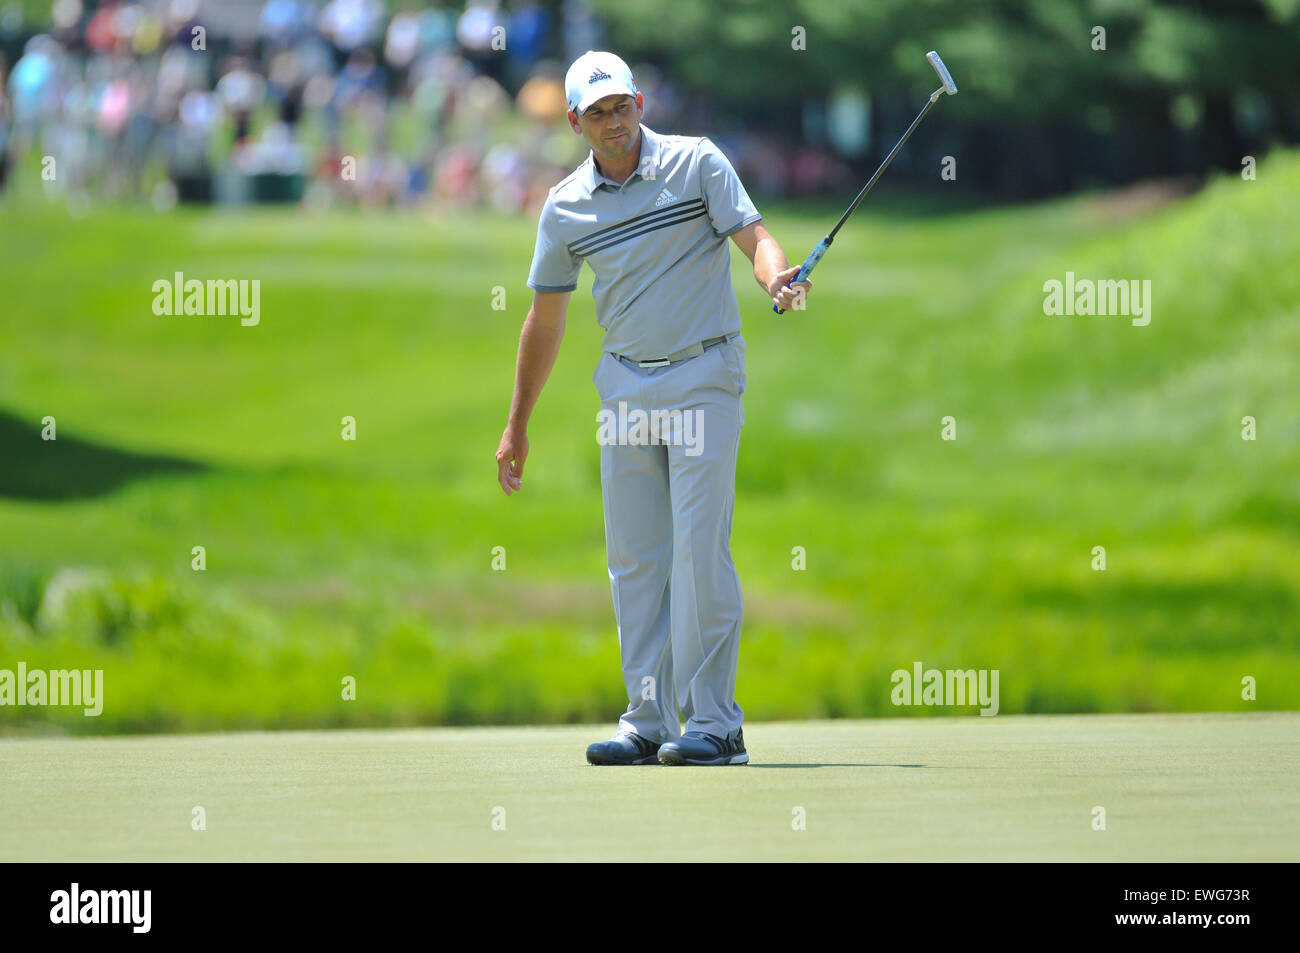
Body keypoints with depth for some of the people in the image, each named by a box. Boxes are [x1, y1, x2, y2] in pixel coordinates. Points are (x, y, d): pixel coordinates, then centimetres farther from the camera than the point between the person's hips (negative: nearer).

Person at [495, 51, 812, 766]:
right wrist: (517, 427, 16)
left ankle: (715, 725, -9)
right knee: (635, 559, 4)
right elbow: (545, 319, 13)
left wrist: (776, 279, -35)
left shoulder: (697, 164, -4)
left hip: (703, 377, -4)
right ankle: (649, 724, 8)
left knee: (699, 550, -11)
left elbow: (755, 237, -11)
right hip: (625, 384, 4)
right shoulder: (565, 209, 5)